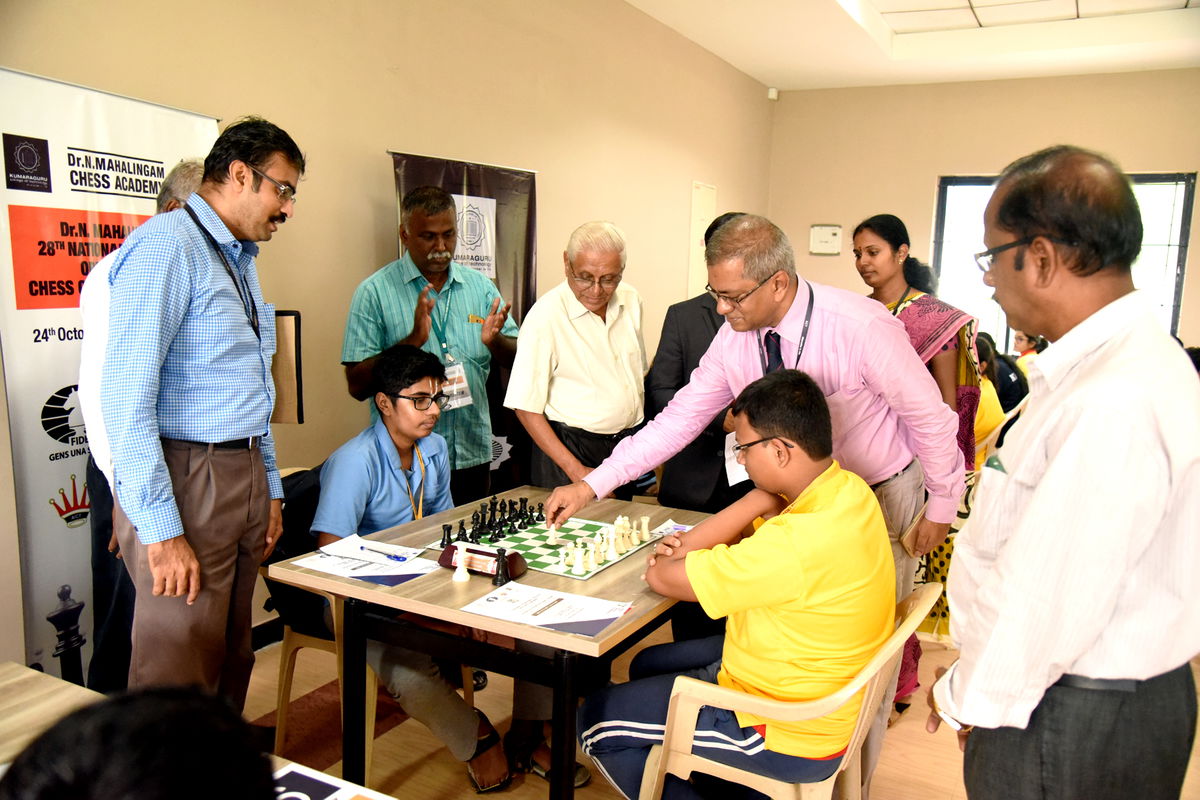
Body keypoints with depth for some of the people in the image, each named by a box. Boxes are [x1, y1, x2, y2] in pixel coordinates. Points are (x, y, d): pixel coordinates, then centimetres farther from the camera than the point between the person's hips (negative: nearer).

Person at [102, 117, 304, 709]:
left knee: (230, 665, 15)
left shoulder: (240, 259, 17)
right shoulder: (166, 246, -11)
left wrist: (269, 487, 19)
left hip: (243, 479, 9)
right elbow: (126, 398, -18)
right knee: (178, 681, -1)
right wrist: (161, 530, -20)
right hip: (184, 482, -8)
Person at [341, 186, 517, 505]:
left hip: (473, 456, 4)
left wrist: (494, 341, -15)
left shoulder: (480, 286, 6)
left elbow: (517, 358, 7)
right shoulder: (375, 292, -6)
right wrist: (413, 340, -23)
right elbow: (357, 386, -11)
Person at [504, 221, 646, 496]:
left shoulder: (631, 300, 1)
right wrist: (576, 471, -19)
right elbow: (526, 407, -16)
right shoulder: (545, 316, -18)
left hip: (628, 445, 6)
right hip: (571, 448, -5)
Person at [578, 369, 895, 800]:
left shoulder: (803, 540, -36)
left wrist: (758, 501, -21)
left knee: (595, 720, 0)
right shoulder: (847, 489, -6)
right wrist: (692, 547, -14)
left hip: (788, 735, -9)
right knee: (648, 666, 23)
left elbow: (661, 577, -26)